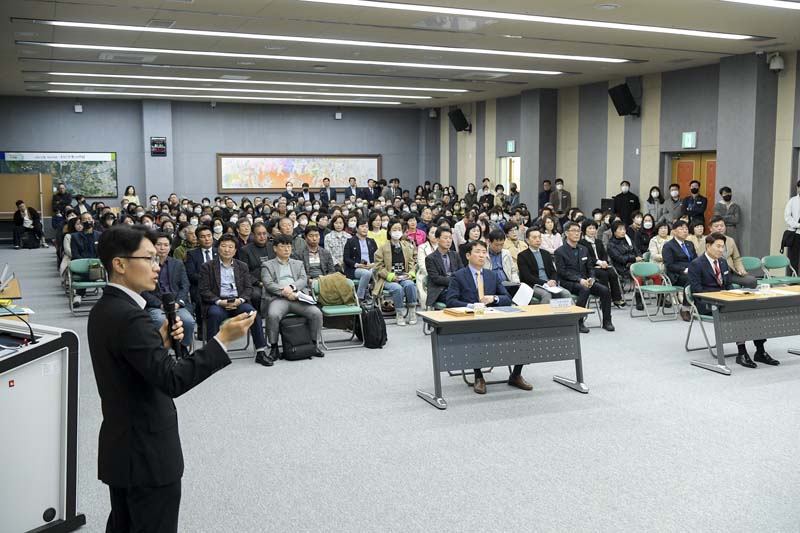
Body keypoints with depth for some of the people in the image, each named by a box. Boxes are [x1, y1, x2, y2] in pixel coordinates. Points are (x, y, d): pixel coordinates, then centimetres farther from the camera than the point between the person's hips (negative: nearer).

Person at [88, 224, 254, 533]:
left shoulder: (103, 310, 7)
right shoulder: (128, 316, -24)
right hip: (147, 454, -10)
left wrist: (162, 342, -1)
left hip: (120, 448, 10)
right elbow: (172, 380, -30)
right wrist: (222, 340, -28)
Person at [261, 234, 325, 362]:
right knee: (273, 315, -35)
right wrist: (284, 292, -15)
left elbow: (304, 280, 9)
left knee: (317, 313, -22)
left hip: (297, 297, 3)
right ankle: (274, 348, -19)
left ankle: (314, 344, -5)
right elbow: (268, 284, 0)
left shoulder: (298, 264, 26)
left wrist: (291, 287, -12)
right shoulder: (267, 265, 15)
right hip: (277, 298, -3)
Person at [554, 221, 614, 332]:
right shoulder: (560, 252, -2)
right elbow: (562, 272, -11)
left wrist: (591, 279, -4)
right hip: (568, 283, -6)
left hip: (584, 281, 6)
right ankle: (578, 322, -28)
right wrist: (579, 279, -21)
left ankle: (606, 322, -6)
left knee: (605, 290, -17)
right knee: (584, 290, -35)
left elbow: (590, 268, 18)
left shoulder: (584, 250, 18)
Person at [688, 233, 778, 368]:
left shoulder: (723, 262, 18)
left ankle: (760, 352, -14)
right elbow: (697, 290, -12)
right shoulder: (696, 265, -6)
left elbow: (729, 284, 22)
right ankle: (741, 353, -29)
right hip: (706, 304, -7)